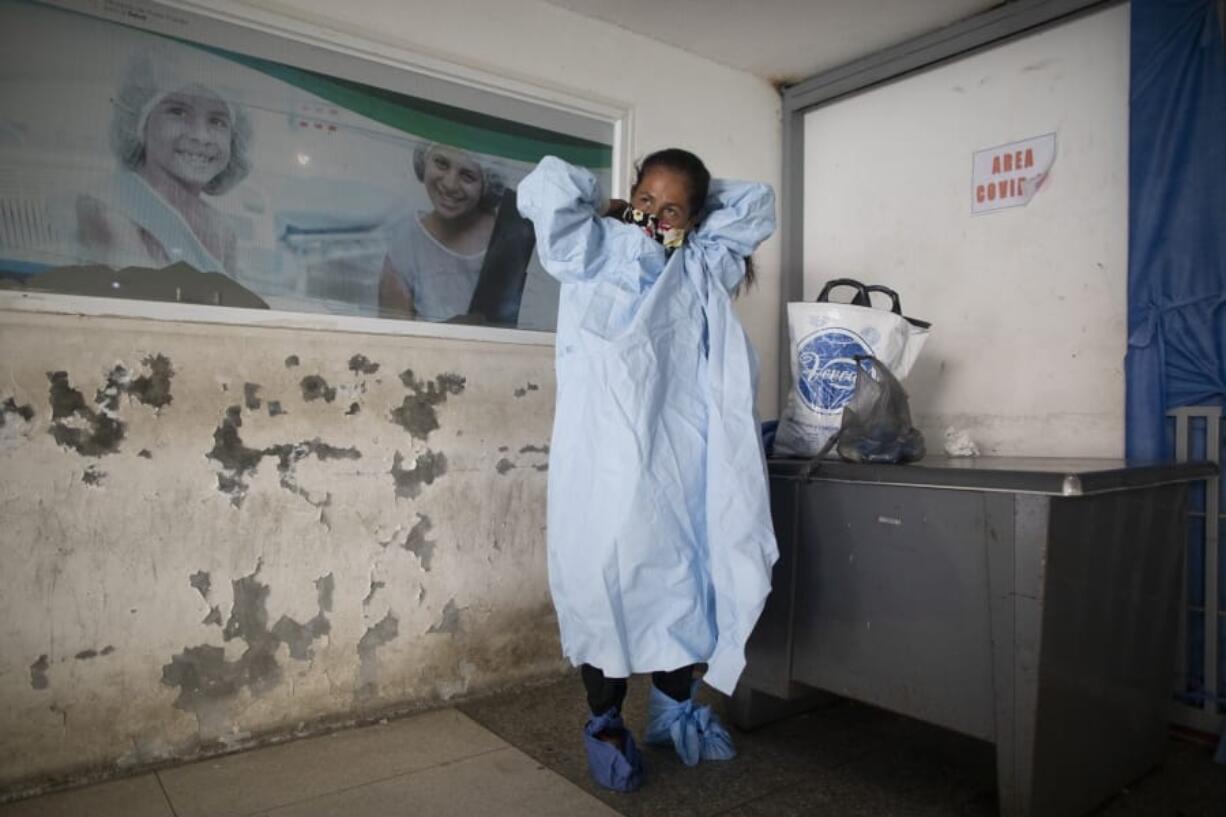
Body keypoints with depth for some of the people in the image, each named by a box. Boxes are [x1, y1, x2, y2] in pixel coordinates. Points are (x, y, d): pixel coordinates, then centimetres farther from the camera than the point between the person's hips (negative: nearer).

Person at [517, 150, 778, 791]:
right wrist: (605, 211, 11)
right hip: (607, 453, -3)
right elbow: (549, 184, -4)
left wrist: (692, 210, 21)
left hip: (680, 450, 4)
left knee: (685, 573, 9)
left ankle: (674, 706, 28)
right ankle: (605, 723, 17)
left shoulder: (704, 267, 17)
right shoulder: (594, 252, 7)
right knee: (606, 579, 1)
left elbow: (755, 204, 25)